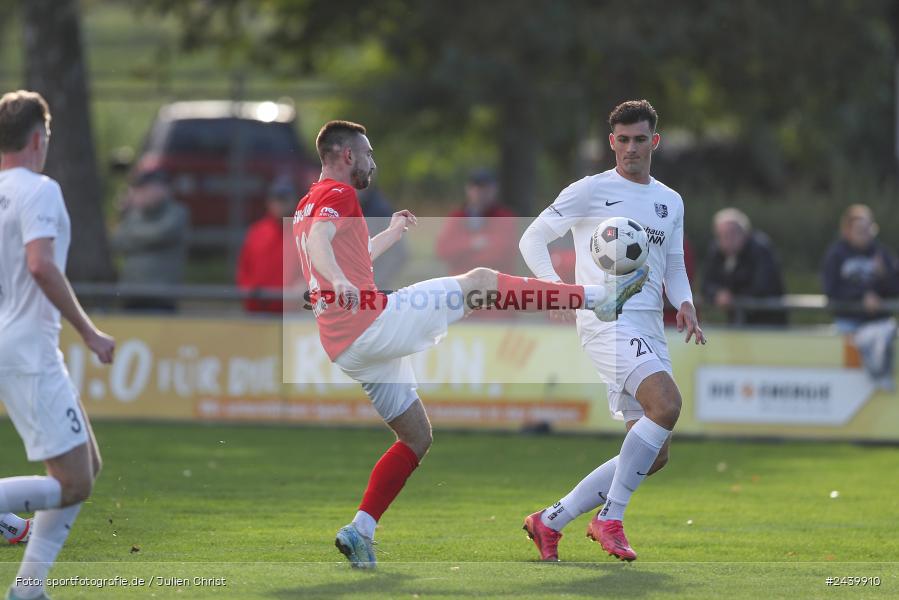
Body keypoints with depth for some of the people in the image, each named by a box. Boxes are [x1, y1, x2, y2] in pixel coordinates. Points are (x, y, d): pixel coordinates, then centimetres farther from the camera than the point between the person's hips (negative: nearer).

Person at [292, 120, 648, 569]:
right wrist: (336, 281, -47)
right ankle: (599, 297, -4)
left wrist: (391, 234, 54)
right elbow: (318, 241, -27)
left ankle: (360, 531, 5)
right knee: (478, 282, -5)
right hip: (370, 323, -10)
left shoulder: (309, 203, 24)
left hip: (346, 347, 10)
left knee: (416, 437, 16)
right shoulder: (337, 194, -5)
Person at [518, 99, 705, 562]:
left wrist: (684, 303, 3)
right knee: (667, 404, -29)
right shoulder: (591, 191, 2)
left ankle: (551, 521, 11)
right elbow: (532, 238, 3)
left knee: (654, 456, 2)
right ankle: (610, 519, -20)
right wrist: (559, 289, -14)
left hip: (649, 329, 7)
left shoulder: (670, 202, 19)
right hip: (607, 318, -7)